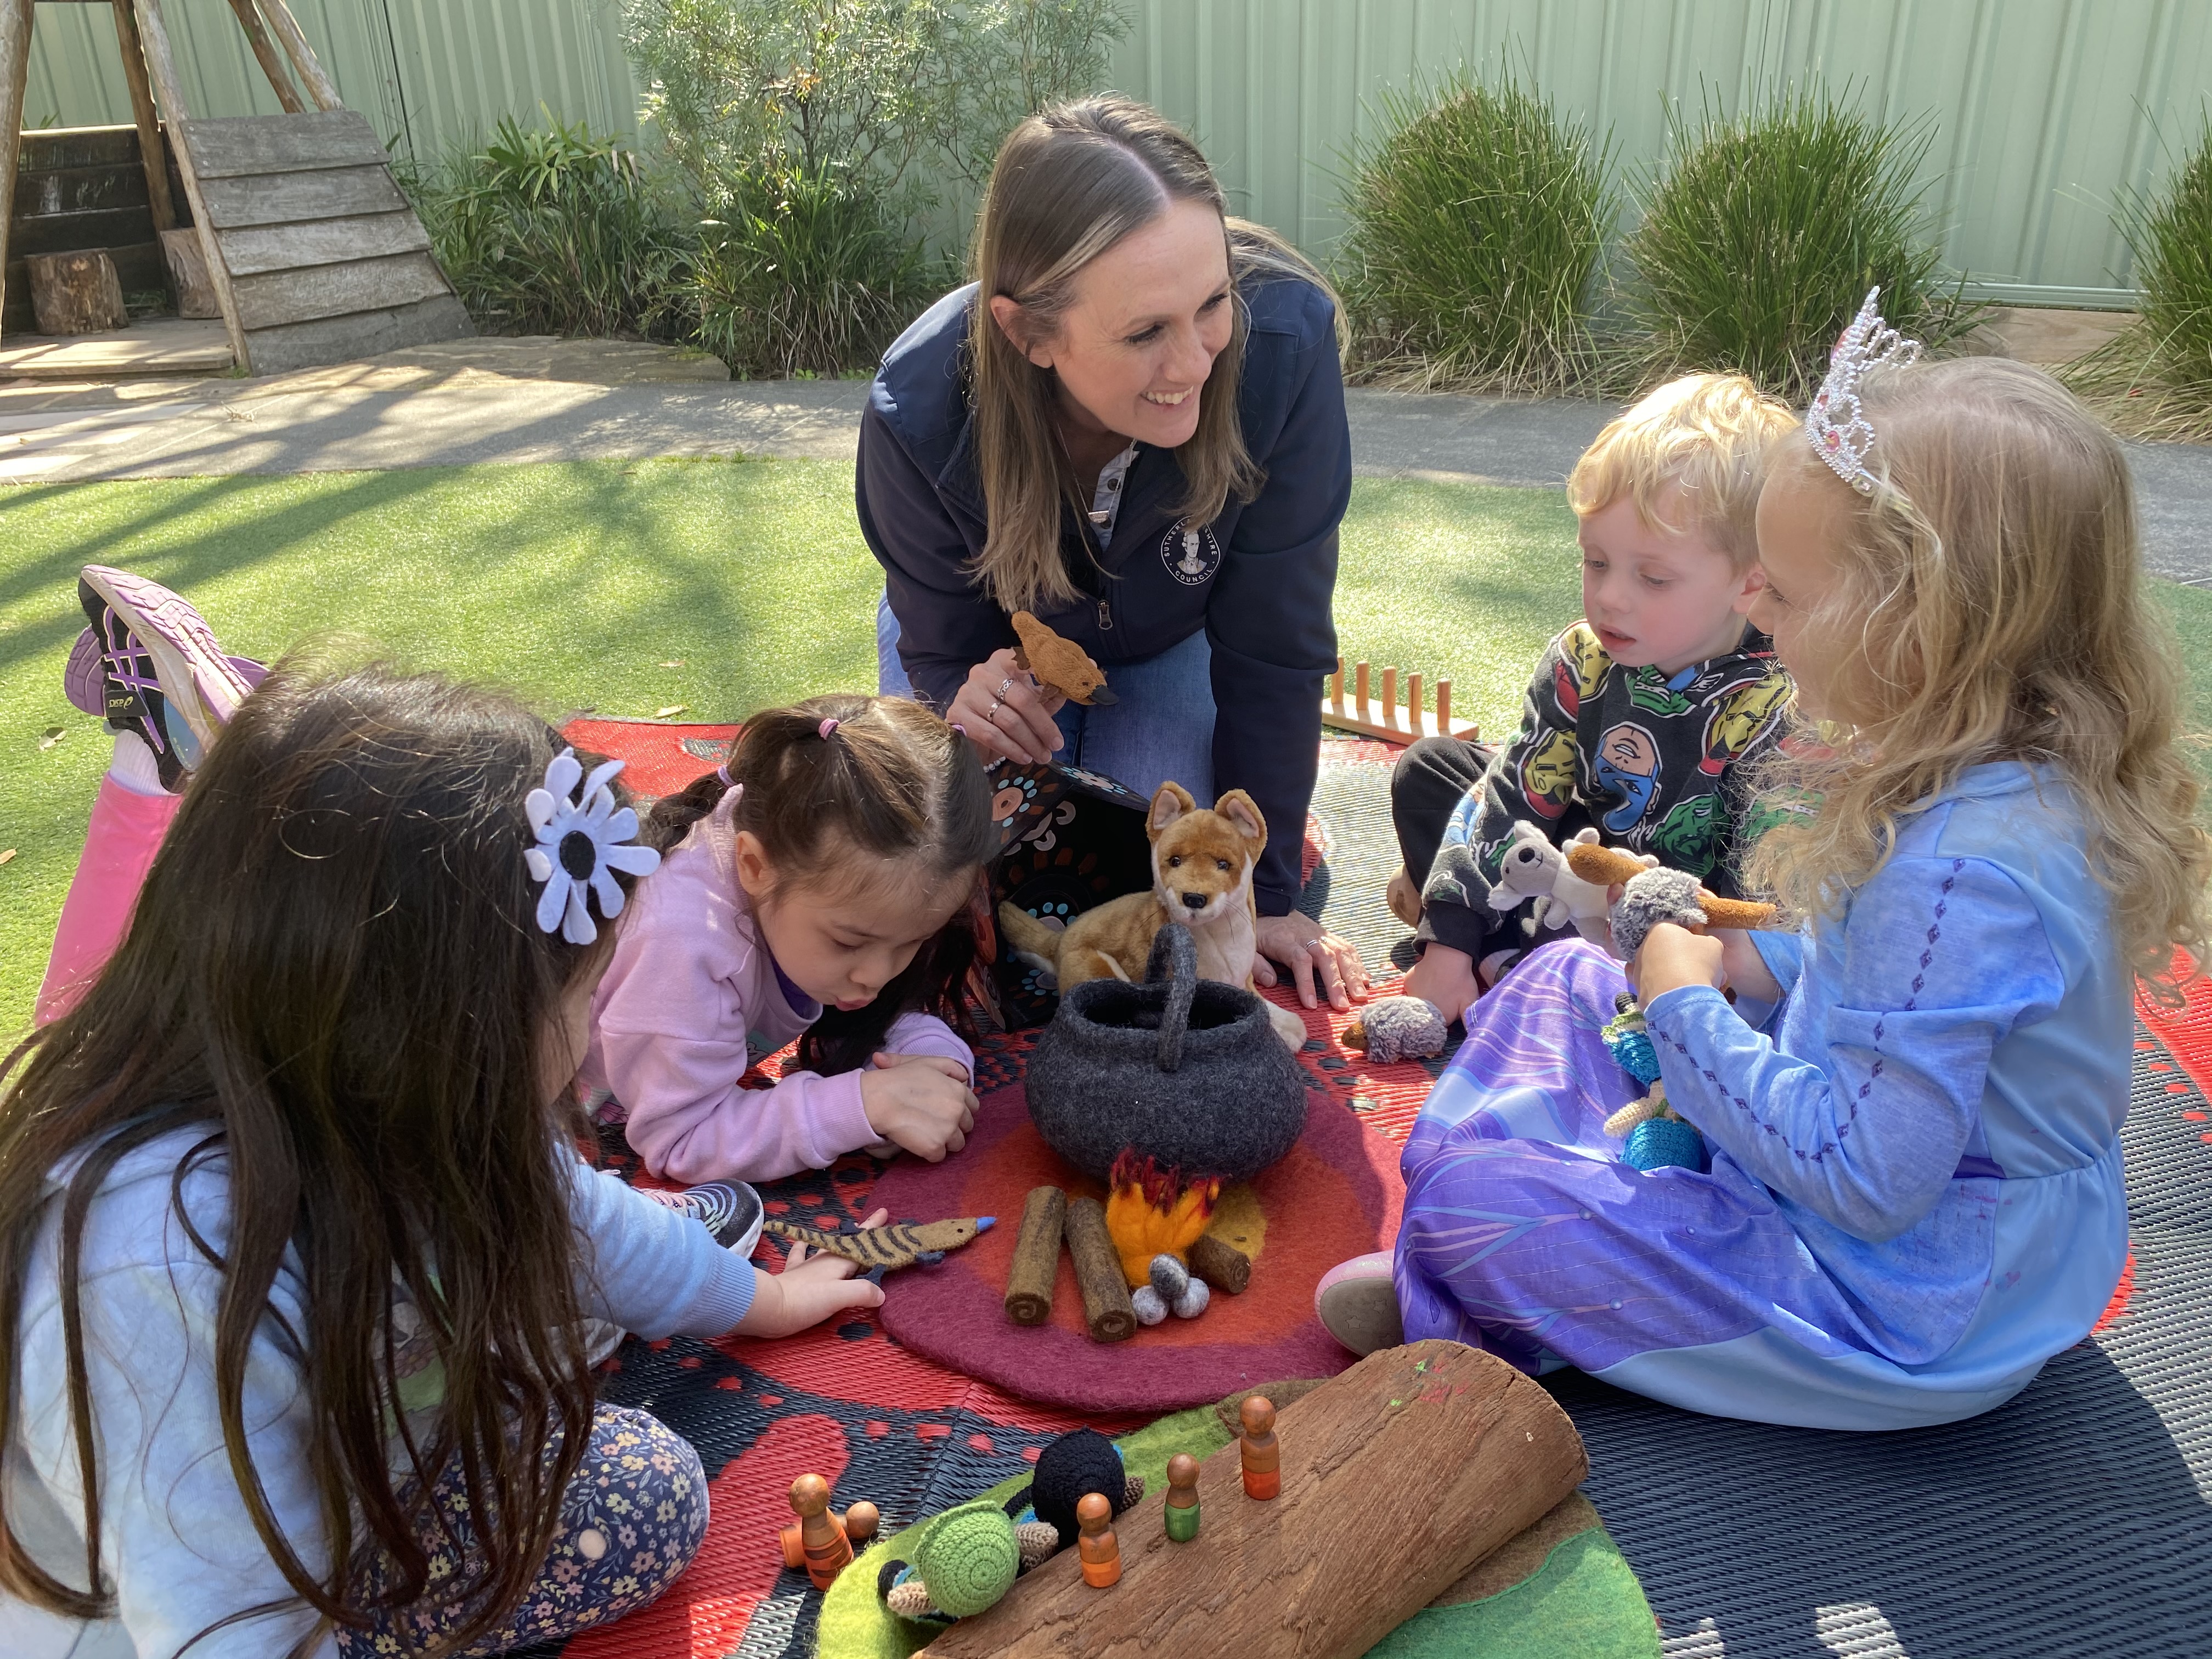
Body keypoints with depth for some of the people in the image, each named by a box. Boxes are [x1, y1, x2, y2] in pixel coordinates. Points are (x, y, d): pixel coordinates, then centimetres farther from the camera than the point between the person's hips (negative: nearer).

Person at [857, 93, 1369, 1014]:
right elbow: (942, 651, -20)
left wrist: (1264, 894, -20)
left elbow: (1273, 649, -27)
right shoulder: (921, 410, -37)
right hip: (998, 641, 0)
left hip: (1170, 646, 0)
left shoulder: (1282, 342, -39)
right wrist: (970, 707, -47)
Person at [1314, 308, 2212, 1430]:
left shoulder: (1955, 867, -35)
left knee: (1468, 1193, -18)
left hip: (1905, 1319, -10)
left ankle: (1458, 1312, 15)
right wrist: (1765, 967, -1)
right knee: (1567, 980, 13)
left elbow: (1871, 1182, -32)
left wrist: (1688, 1006, -21)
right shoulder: (2032, 784, -3)